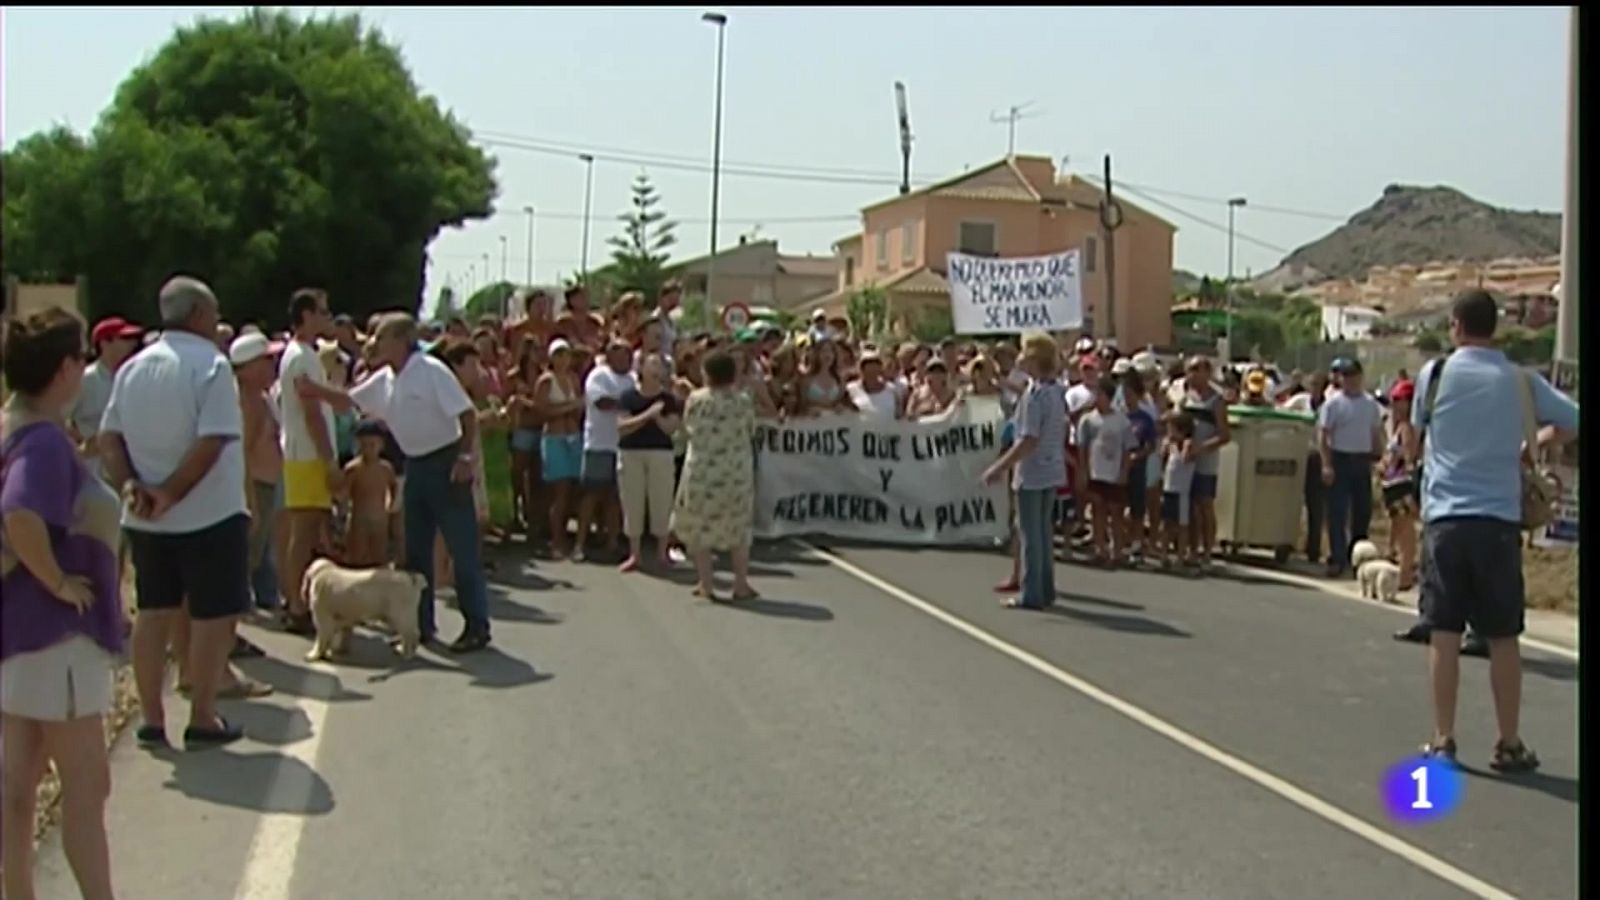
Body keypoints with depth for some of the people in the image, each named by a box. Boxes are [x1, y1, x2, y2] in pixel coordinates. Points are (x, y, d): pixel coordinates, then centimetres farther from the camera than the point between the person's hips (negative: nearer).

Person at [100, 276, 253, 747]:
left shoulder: (133, 368, 8)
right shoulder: (211, 365, -13)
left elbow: (108, 438, 4)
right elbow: (212, 442, -22)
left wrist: (131, 485, -5)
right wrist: (170, 494, -17)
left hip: (145, 518, 7)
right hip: (209, 514, -7)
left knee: (154, 613, 14)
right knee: (213, 616, 3)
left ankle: (151, 718, 20)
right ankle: (202, 719, 8)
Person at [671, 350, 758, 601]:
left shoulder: (695, 399, -9)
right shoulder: (743, 401, -9)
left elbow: (687, 427, 5)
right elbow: (751, 430, 2)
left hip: (701, 469, -1)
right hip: (737, 470, 1)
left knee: (698, 524, 12)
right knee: (738, 525, 14)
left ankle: (705, 584, 10)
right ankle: (741, 584, 13)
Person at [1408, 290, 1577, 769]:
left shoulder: (1434, 374, 1)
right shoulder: (1521, 380, 4)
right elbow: (1571, 421, 13)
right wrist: (1533, 443, 29)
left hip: (1445, 517, -1)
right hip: (1499, 519, 1)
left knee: (1444, 633, 3)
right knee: (1503, 637, 8)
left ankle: (1443, 741, 6)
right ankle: (1509, 744, 14)